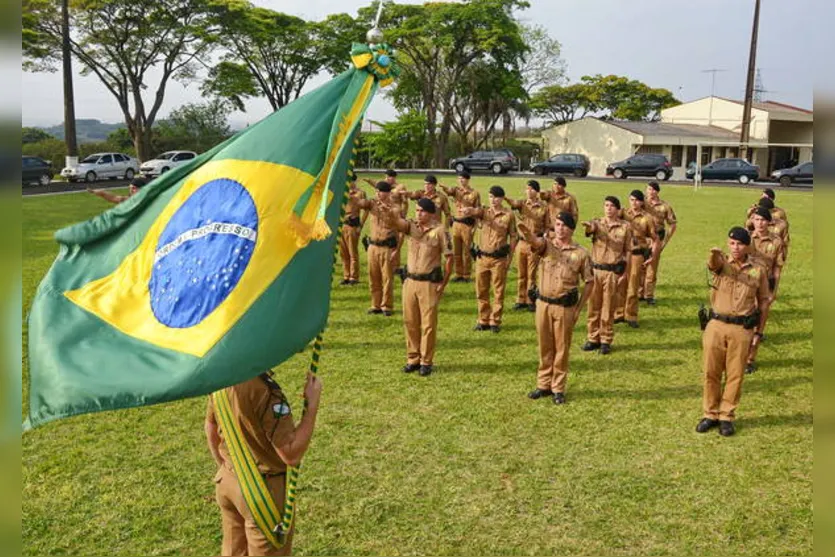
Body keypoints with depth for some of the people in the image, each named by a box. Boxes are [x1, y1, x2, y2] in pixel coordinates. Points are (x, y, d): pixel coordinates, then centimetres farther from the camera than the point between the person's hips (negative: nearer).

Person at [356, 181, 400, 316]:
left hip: (387, 248, -5)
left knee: (387, 278, 1)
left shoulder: (394, 209, -7)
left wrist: (397, 250, -12)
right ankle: (376, 305, 21)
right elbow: (359, 202, -8)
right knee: (374, 278, 10)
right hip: (373, 246, 5)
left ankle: (387, 306, 12)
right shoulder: (372, 204, 7)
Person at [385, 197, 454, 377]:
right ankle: (413, 359, 22)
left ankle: (426, 362, 12)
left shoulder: (440, 231, -7)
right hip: (410, 280, 5)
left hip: (429, 283, -5)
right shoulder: (411, 226, 6)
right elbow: (395, 221, -12)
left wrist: (443, 283, -8)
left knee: (428, 323, 1)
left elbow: (449, 257, -6)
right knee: (410, 322, 10)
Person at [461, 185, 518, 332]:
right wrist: (468, 211, -43)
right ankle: (483, 320, 22)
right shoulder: (484, 211, 4)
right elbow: (474, 212, -19)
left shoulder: (509, 215, -3)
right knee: (481, 290, 10)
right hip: (482, 257, 3)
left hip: (499, 259, -3)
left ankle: (495, 321, 15)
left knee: (498, 291, 4)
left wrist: (509, 257, -4)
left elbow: (513, 237, 0)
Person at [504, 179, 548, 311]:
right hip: (521, 242, 2)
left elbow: (546, 226, 4)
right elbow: (513, 203, -23)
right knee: (521, 274, 11)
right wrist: (504, 197, -44)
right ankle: (521, 300, 21)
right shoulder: (522, 203, 0)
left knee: (531, 275, 5)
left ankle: (530, 301, 16)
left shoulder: (544, 207, -3)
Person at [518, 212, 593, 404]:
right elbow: (536, 242, -24)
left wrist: (579, 308, -3)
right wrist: (528, 234, -49)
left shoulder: (581, 253, -2)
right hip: (543, 303, 2)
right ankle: (544, 385, 25)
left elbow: (589, 282, 2)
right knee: (545, 347, 12)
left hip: (566, 306, -2)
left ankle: (558, 389, 18)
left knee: (561, 348, 6)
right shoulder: (547, 244, 0)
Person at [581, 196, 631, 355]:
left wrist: (625, 273, -4)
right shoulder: (597, 223, 3)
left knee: (608, 307, 4)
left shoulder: (625, 227, 0)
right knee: (593, 306, 8)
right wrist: (588, 226, -47)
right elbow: (590, 228, -22)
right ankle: (593, 338, 20)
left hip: (613, 271, -2)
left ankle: (606, 341, 16)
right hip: (595, 269, 2)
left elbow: (628, 252, 2)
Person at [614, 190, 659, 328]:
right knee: (620, 285, 7)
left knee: (633, 287, 3)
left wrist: (652, 257, -4)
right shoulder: (623, 214, 5)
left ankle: (631, 316, 14)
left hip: (637, 255, -2)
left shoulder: (647, 218, -1)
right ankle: (619, 314, 19)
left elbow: (655, 239, 3)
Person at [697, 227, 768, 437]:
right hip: (716, 325, 0)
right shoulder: (722, 262, -1)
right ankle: (710, 414, 22)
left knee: (735, 375, 7)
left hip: (742, 329, 0)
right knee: (711, 372, 7)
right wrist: (714, 254, -52)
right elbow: (713, 264, -28)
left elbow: (763, 299, 11)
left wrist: (759, 328, 8)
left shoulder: (758, 269, 2)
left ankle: (727, 417, 21)